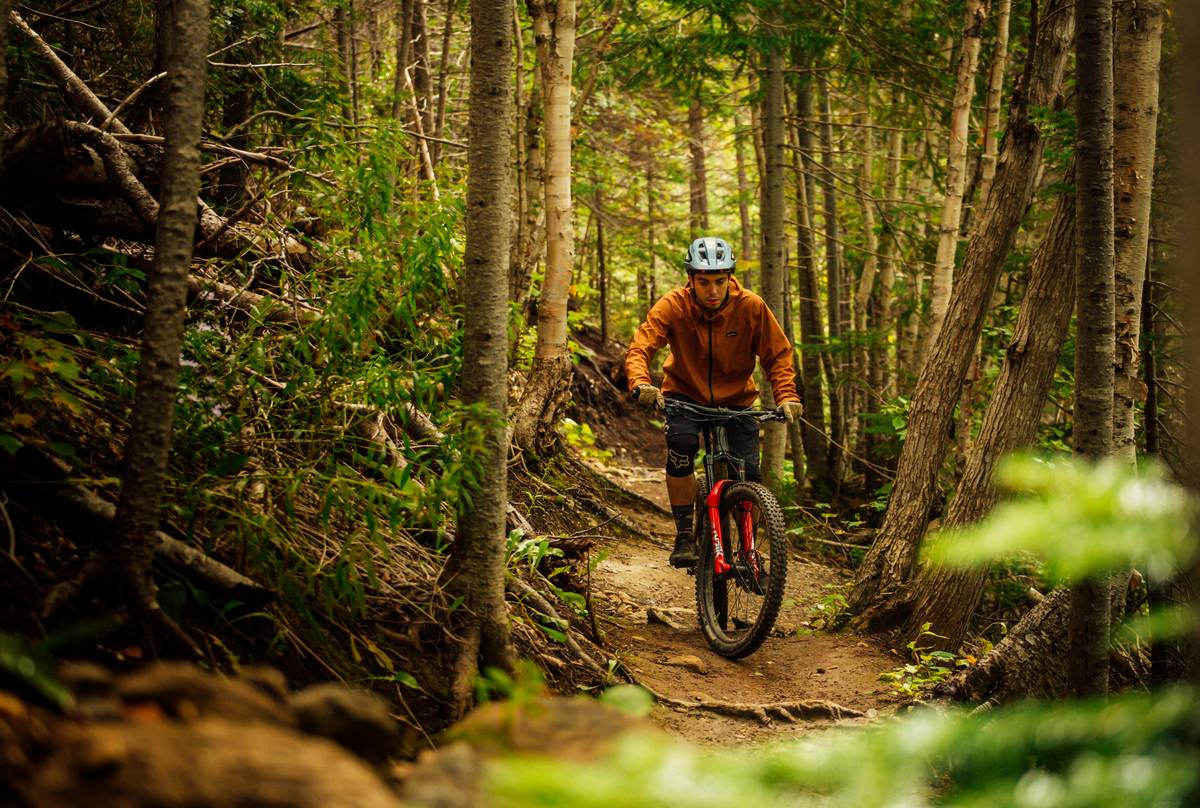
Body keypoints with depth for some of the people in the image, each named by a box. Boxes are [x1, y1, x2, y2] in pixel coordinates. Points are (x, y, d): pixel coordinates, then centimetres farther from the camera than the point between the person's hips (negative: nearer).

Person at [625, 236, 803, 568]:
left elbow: (778, 355, -10)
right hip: (685, 395, -1)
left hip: (736, 400, 1)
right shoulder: (673, 306, -20)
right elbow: (639, 348, -27)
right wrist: (641, 384, -47)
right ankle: (684, 536, -19)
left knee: (749, 477, -13)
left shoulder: (751, 307, -18)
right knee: (682, 441, -32)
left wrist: (787, 396, -26)